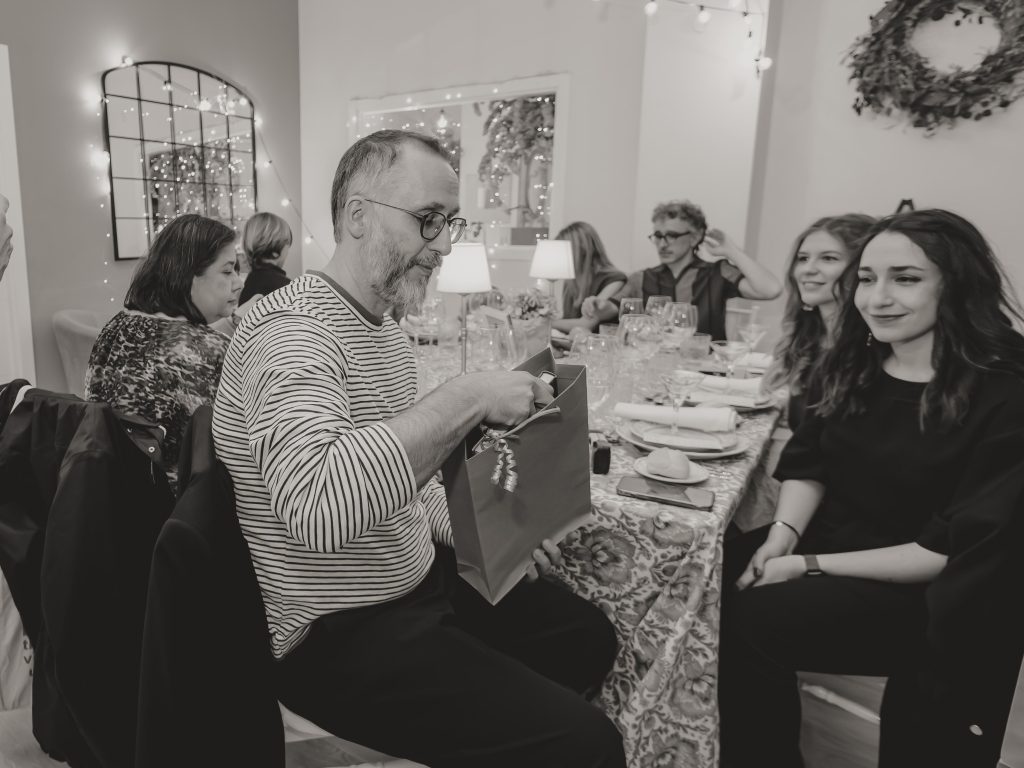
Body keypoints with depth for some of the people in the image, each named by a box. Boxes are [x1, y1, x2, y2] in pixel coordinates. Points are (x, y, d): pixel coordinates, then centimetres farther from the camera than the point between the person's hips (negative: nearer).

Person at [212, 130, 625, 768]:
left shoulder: (385, 328, 8)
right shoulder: (293, 331, -23)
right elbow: (318, 505, -42)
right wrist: (468, 400, -34)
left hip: (418, 580, 9)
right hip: (342, 639, -9)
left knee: (589, 637, 17)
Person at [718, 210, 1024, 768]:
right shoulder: (858, 364, 4)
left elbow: (957, 550, -19)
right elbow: (809, 461, 6)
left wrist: (811, 565, -20)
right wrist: (783, 534, -13)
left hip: (932, 598, -6)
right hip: (830, 535, 6)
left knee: (753, 618, -24)